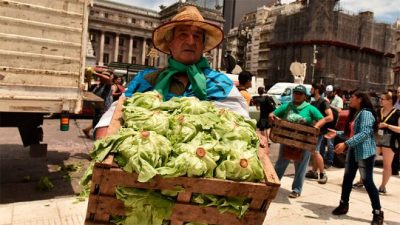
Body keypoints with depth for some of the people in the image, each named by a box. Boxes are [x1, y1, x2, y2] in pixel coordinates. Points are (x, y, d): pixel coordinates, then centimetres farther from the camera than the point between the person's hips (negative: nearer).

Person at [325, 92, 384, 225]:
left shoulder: (366, 113, -16)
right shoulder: (355, 114, 14)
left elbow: (365, 133, -28)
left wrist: (346, 144, -34)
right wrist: (337, 133, 8)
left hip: (365, 153, -9)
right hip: (353, 151, 9)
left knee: (367, 182, -4)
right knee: (347, 178, 14)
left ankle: (378, 213, 8)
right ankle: (343, 205, 27)